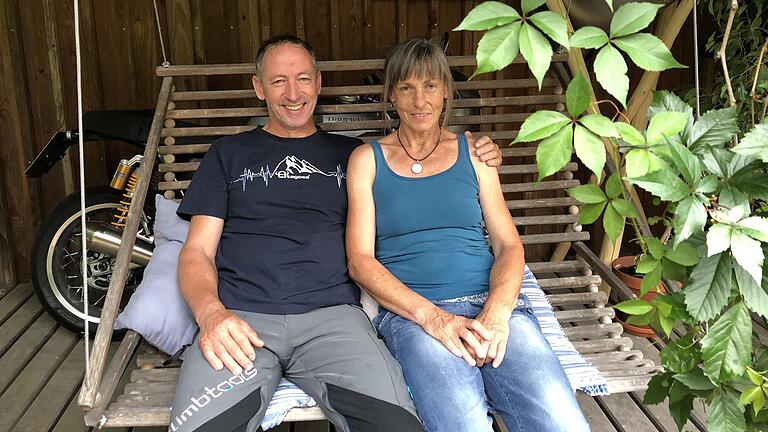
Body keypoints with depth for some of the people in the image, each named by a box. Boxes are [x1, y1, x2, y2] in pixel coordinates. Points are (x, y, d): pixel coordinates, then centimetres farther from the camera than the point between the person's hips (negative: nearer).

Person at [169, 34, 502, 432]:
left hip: (331, 314, 1)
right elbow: (197, 251, 12)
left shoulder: (350, 153, 23)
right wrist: (210, 313, -11)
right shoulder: (229, 154, 19)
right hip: (241, 318, 0)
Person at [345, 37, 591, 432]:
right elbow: (360, 261, 2)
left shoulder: (473, 151, 17)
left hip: (492, 302, 2)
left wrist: (497, 312, -11)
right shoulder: (367, 159, 11)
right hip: (411, 312, -2)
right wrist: (432, 317, -13)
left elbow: (509, 244, 10)